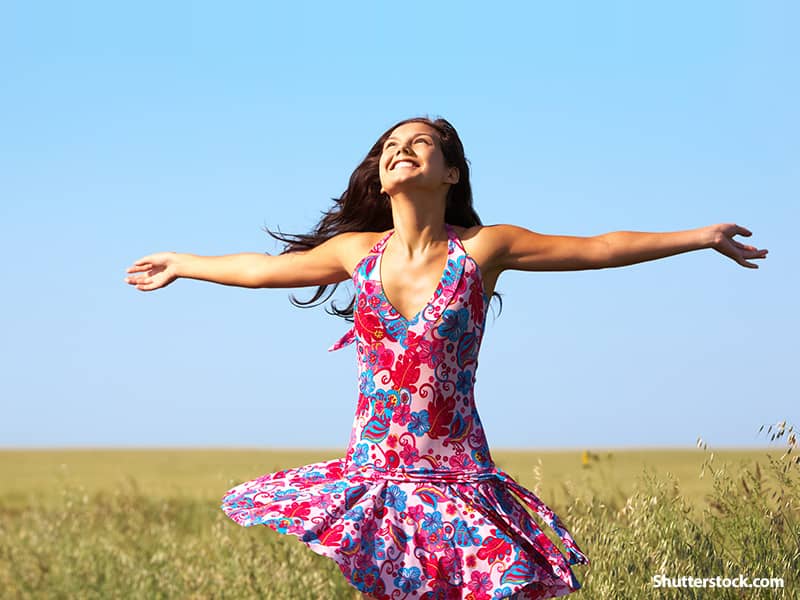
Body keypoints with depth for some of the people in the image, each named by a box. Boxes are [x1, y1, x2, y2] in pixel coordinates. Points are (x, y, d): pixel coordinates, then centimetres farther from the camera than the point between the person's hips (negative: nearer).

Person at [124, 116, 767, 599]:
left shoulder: (484, 248, -4)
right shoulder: (357, 251, 4)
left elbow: (600, 247, 2)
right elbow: (262, 268, 21)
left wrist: (701, 236, 3)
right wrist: (183, 263, 33)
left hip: (456, 482, -2)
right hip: (368, 477, 2)